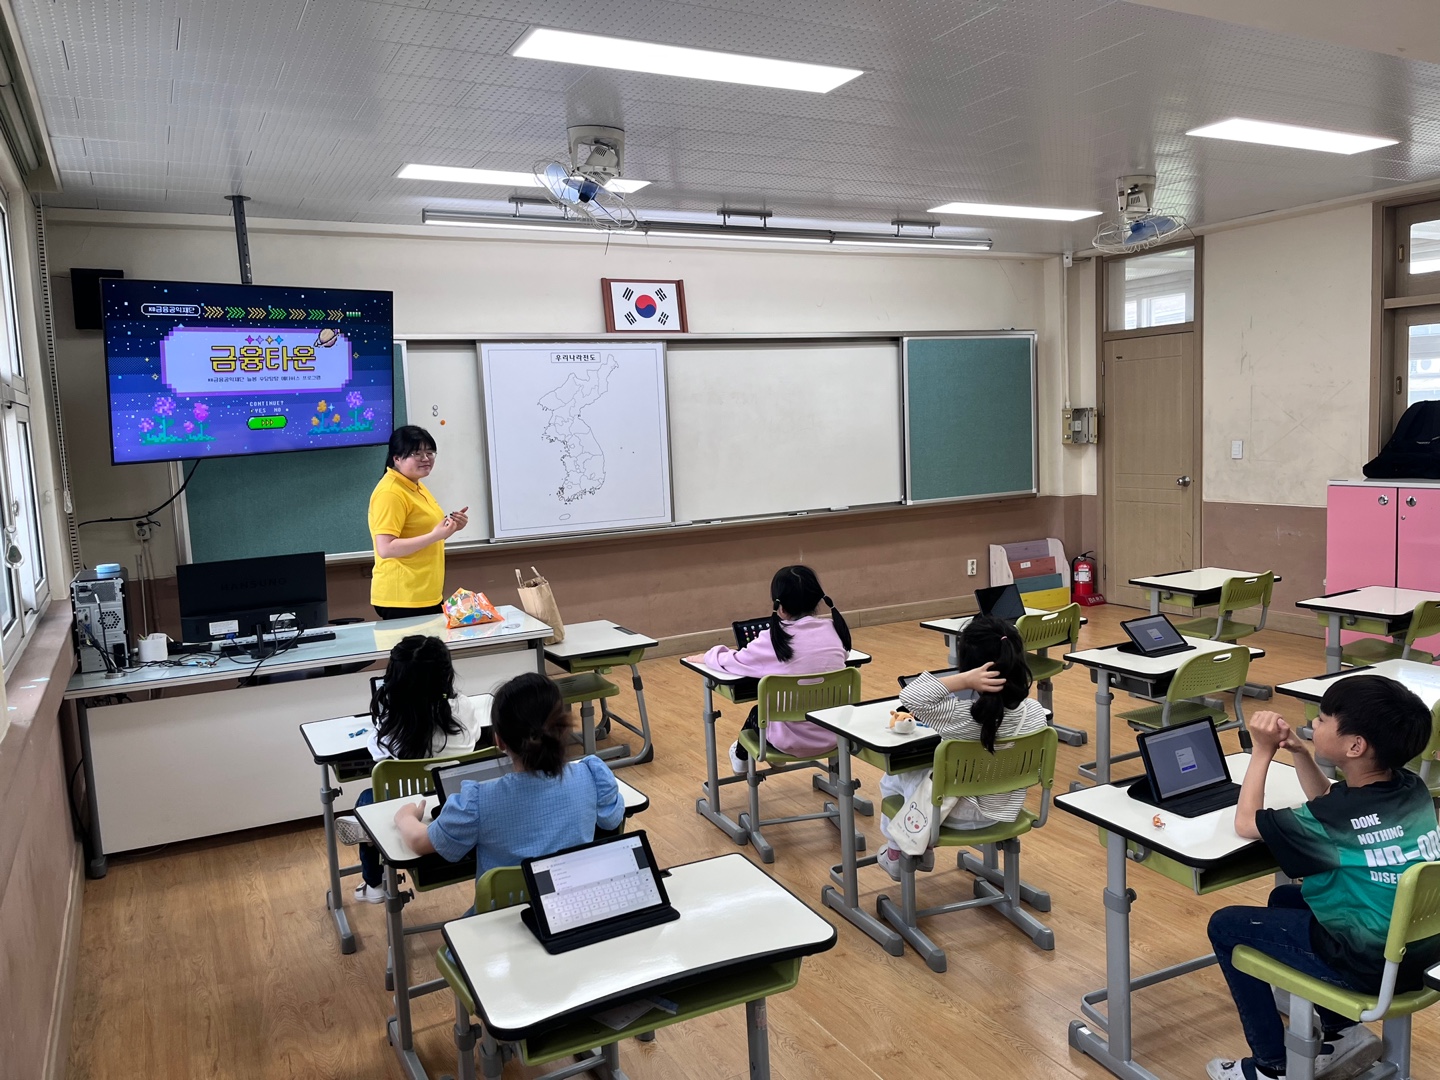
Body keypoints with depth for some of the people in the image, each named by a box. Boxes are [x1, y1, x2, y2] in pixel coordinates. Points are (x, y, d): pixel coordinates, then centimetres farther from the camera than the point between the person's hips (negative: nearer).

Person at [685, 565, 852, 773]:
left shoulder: (773, 639, -17)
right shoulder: (835, 629, -5)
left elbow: (730, 661, -2)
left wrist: (703, 658, 19)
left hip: (795, 739, -4)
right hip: (834, 733, 4)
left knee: (757, 714, 29)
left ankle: (741, 756, 56)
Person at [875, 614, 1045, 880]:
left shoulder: (961, 716, -34)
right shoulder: (1035, 712, -17)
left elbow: (909, 695, -28)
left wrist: (963, 680, -36)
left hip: (959, 815, -5)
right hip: (1006, 812, 6)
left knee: (894, 776, 21)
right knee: (930, 768, 31)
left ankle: (897, 853, 37)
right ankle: (922, 850, 45)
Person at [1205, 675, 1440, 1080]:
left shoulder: (1341, 818, -27)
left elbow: (1246, 823, -11)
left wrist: (1263, 751, -8)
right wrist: (1299, 752, 3)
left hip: (1371, 964, -8)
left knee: (1225, 926, 6)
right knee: (1285, 898, 28)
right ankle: (1343, 1032, 24)